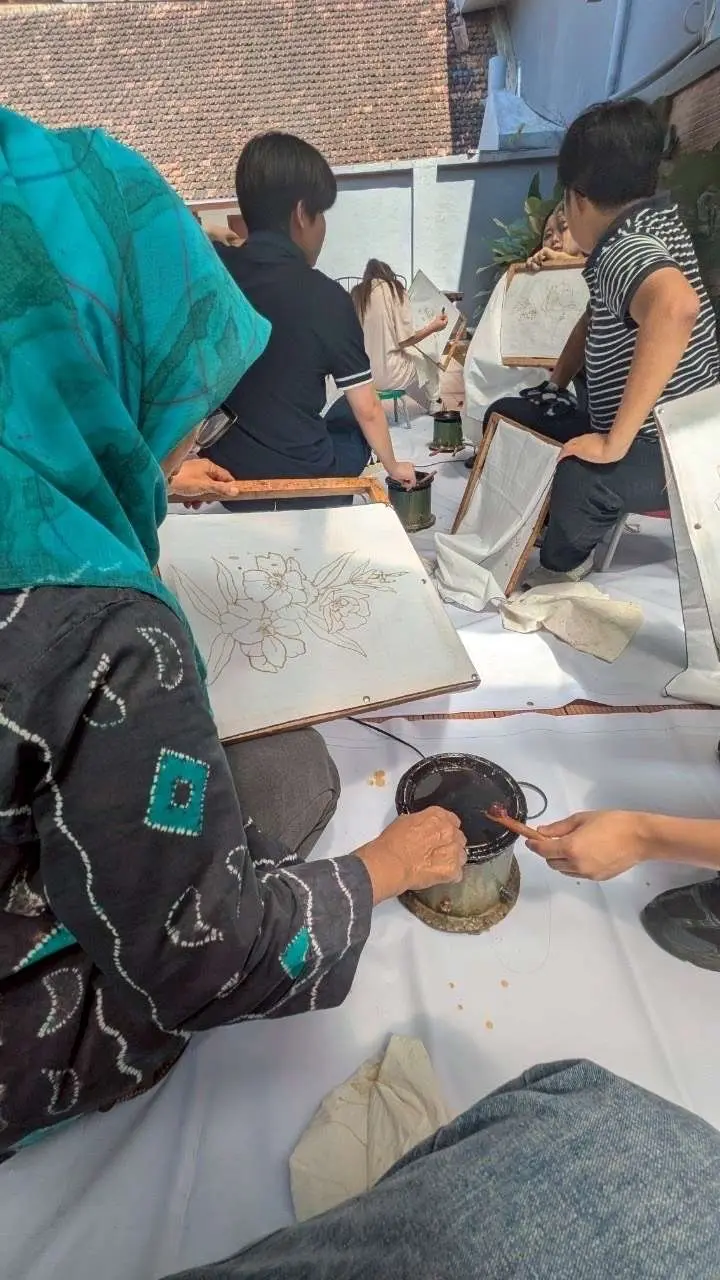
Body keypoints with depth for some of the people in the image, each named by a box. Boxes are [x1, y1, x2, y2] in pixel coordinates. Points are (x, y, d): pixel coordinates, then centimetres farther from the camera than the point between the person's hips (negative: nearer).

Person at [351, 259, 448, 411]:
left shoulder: (355, 294, 8)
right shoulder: (394, 289, -3)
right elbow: (404, 340, -8)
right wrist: (433, 328, 8)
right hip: (387, 373, -5)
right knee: (428, 362, 25)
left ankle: (428, 404, 42)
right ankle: (433, 406, 45)